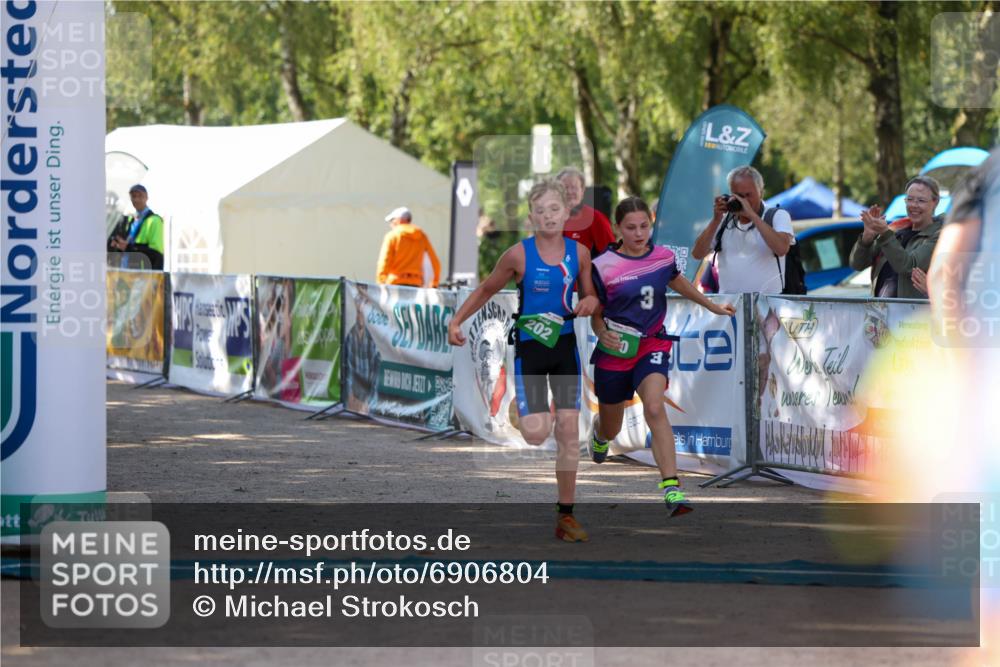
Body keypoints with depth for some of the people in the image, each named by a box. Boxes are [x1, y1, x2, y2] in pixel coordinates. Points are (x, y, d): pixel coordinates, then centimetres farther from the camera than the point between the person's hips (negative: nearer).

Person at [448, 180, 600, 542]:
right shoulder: (519, 254, -11)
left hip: (565, 346, 3)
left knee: (569, 430, -1)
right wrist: (457, 320, -7)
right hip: (529, 347, -3)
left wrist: (589, 303, -12)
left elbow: (590, 295, 12)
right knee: (535, 434, -15)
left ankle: (566, 516, 8)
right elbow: (486, 289, 2)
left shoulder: (579, 252, -2)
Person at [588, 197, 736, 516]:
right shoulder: (603, 267, -11)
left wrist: (713, 306, 32)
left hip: (652, 345, 1)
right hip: (614, 351, -1)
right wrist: (603, 333, -24)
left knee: (655, 408, -27)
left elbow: (679, 283, 22)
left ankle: (672, 488, -32)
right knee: (611, 430, 15)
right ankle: (599, 432, 57)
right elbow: (595, 314, -2)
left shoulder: (664, 257, -1)